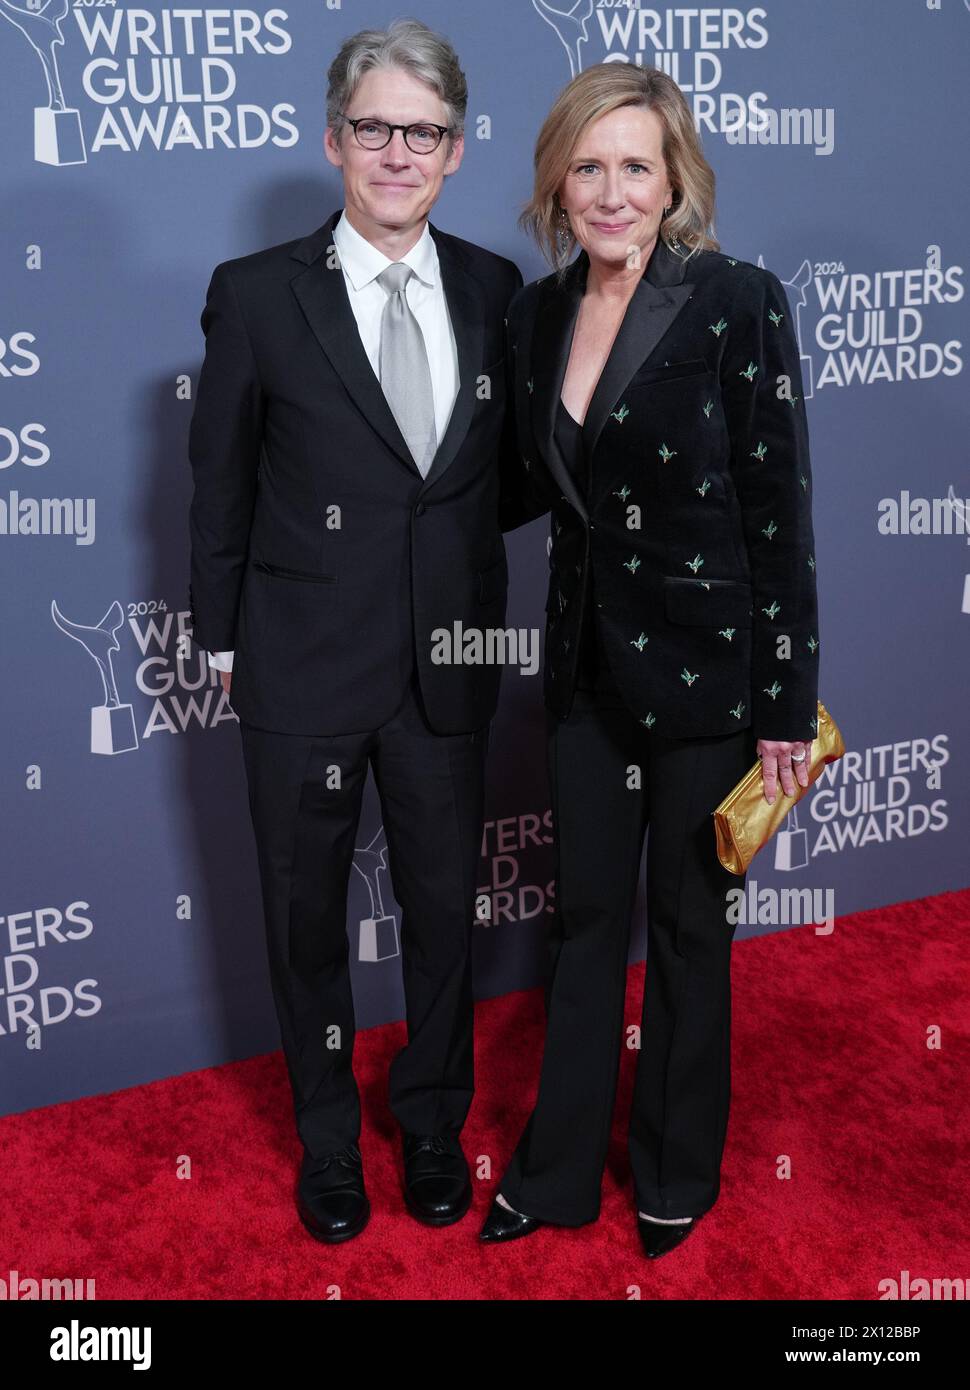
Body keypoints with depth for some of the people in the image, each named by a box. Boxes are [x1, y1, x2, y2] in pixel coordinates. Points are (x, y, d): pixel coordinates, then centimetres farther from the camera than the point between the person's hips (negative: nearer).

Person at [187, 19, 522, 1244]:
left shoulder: (495, 291, 1)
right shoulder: (255, 295, -6)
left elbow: (502, 472, 8)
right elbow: (220, 484, 0)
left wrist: (485, 617, 3)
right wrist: (222, 636, 3)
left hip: (450, 664, 2)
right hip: (303, 666, -2)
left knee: (443, 907, 15)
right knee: (305, 914, 13)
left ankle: (433, 1124, 39)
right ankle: (328, 1135, 37)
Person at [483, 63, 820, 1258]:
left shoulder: (737, 303, -13)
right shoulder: (537, 312, 3)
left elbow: (779, 511, -13)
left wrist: (788, 706, -12)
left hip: (703, 668, -5)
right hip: (588, 665, 5)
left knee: (688, 921, 11)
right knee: (586, 916, 15)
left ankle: (677, 1172, 33)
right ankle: (558, 1169, 32)